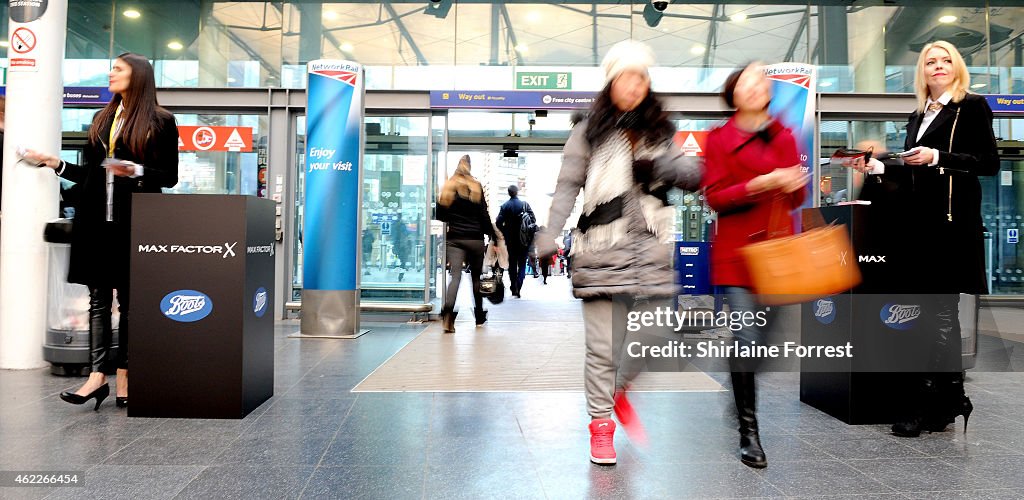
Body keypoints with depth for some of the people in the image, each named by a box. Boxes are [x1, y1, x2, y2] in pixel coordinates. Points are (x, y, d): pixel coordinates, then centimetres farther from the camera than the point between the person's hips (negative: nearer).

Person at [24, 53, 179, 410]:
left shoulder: (161, 122, 2)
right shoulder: (102, 119, 18)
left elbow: (170, 177, -2)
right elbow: (90, 174, 20)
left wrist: (137, 171, -17)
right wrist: (56, 163, 11)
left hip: (134, 222, -5)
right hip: (96, 220, 5)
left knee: (129, 299, 1)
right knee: (98, 297, 0)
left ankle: (123, 376, 7)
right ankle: (98, 375, 0)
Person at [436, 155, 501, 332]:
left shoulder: (447, 188, 3)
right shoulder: (476, 187, -1)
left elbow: (440, 215, 4)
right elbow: (484, 216, -2)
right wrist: (494, 235, 5)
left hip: (454, 239, 1)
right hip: (475, 239, 0)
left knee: (455, 275, -6)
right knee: (476, 276, 13)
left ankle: (448, 313, -29)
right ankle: (479, 316, 24)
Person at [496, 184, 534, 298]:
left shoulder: (505, 206, -5)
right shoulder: (525, 204, -5)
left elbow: (498, 223, -11)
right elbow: (533, 219, -8)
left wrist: (505, 232, 4)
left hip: (510, 239, 1)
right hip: (524, 240, -1)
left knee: (512, 263, 13)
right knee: (522, 263, 6)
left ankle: (514, 288, 14)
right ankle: (518, 288, -10)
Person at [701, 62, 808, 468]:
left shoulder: (784, 137, 14)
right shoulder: (719, 138, 2)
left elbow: (796, 199, 16)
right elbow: (715, 197, -6)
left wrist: (794, 184, -7)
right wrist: (761, 184, -18)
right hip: (737, 249, -4)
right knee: (747, 340, -11)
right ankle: (748, 431, 1)